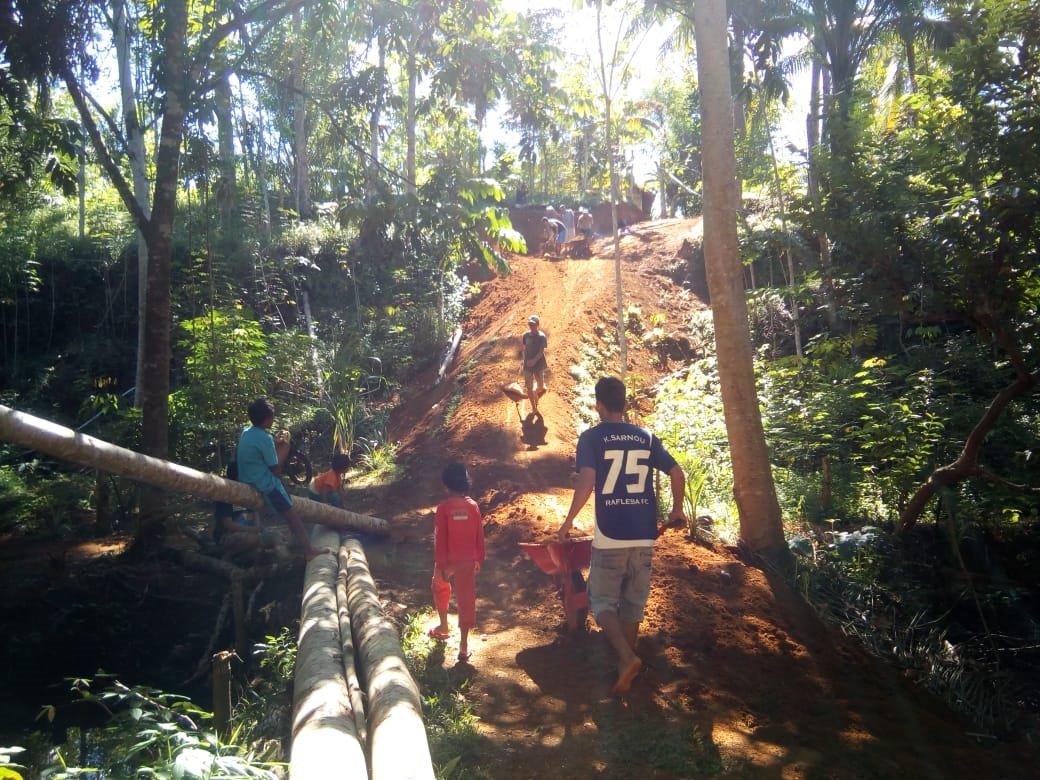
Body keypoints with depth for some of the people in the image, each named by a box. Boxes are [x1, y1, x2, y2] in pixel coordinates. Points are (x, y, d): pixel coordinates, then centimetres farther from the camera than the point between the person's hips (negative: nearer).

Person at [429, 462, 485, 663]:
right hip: (467, 560, 2)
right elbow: (479, 536, 2)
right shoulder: (473, 506, -5)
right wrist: (479, 559, 14)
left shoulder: (443, 507, -16)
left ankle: (444, 627, 38)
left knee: (440, 588, 27)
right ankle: (463, 645, 5)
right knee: (466, 598, 5)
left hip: (448, 560, -2)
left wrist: (440, 565, -9)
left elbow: (440, 539, -15)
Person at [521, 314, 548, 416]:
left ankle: (536, 397, 39)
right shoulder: (526, 335, 0)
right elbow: (524, 349, 8)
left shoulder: (542, 337, -11)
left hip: (539, 364, -2)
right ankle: (533, 407, 21)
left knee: (541, 388, 5)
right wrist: (524, 360, -3)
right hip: (527, 365, 3)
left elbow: (541, 351, -16)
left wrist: (534, 360, -26)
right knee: (529, 387, 4)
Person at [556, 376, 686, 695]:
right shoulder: (646, 437, 7)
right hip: (644, 536, 4)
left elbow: (586, 482, -18)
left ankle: (627, 657, -11)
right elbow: (678, 474, 4)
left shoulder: (592, 437, -6)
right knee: (633, 603, 17)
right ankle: (624, 668, 25)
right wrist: (676, 510, 21)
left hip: (609, 536, -4)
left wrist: (568, 522, -8)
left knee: (603, 601, 9)